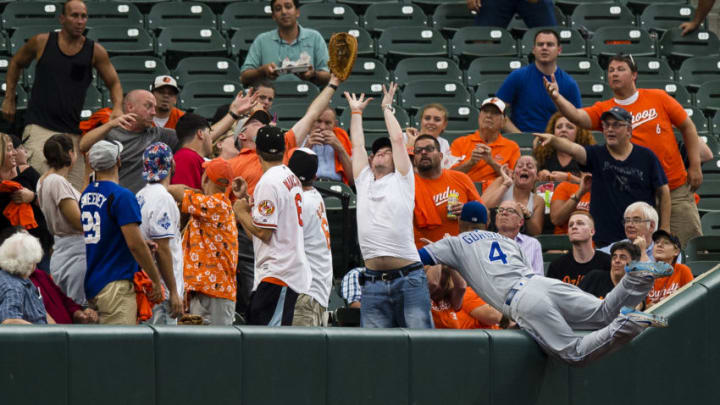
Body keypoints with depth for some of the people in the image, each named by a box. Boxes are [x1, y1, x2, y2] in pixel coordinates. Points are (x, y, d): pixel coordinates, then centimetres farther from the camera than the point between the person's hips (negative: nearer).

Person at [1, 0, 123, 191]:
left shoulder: (95, 51, 4)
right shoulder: (42, 43, 2)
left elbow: (114, 84, 14)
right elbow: (16, 64, 20)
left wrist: (117, 108, -6)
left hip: (73, 133, 3)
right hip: (39, 128, -3)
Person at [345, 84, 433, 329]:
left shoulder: (401, 181, 12)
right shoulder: (364, 183, 21)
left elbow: (398, 139, 13)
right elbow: (357, 145, 28)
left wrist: (387, 108, 27)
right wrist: (356, 111, 38)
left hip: (408, 278, -3)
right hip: (373, 282, 3)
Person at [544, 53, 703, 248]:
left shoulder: (658, 98, 1)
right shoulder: (604, 110, 0)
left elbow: (687, 127, 9)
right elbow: (577, 116, -18)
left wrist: (695, 166, 2)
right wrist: (556, 97, -38)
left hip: (677, 189, 0)